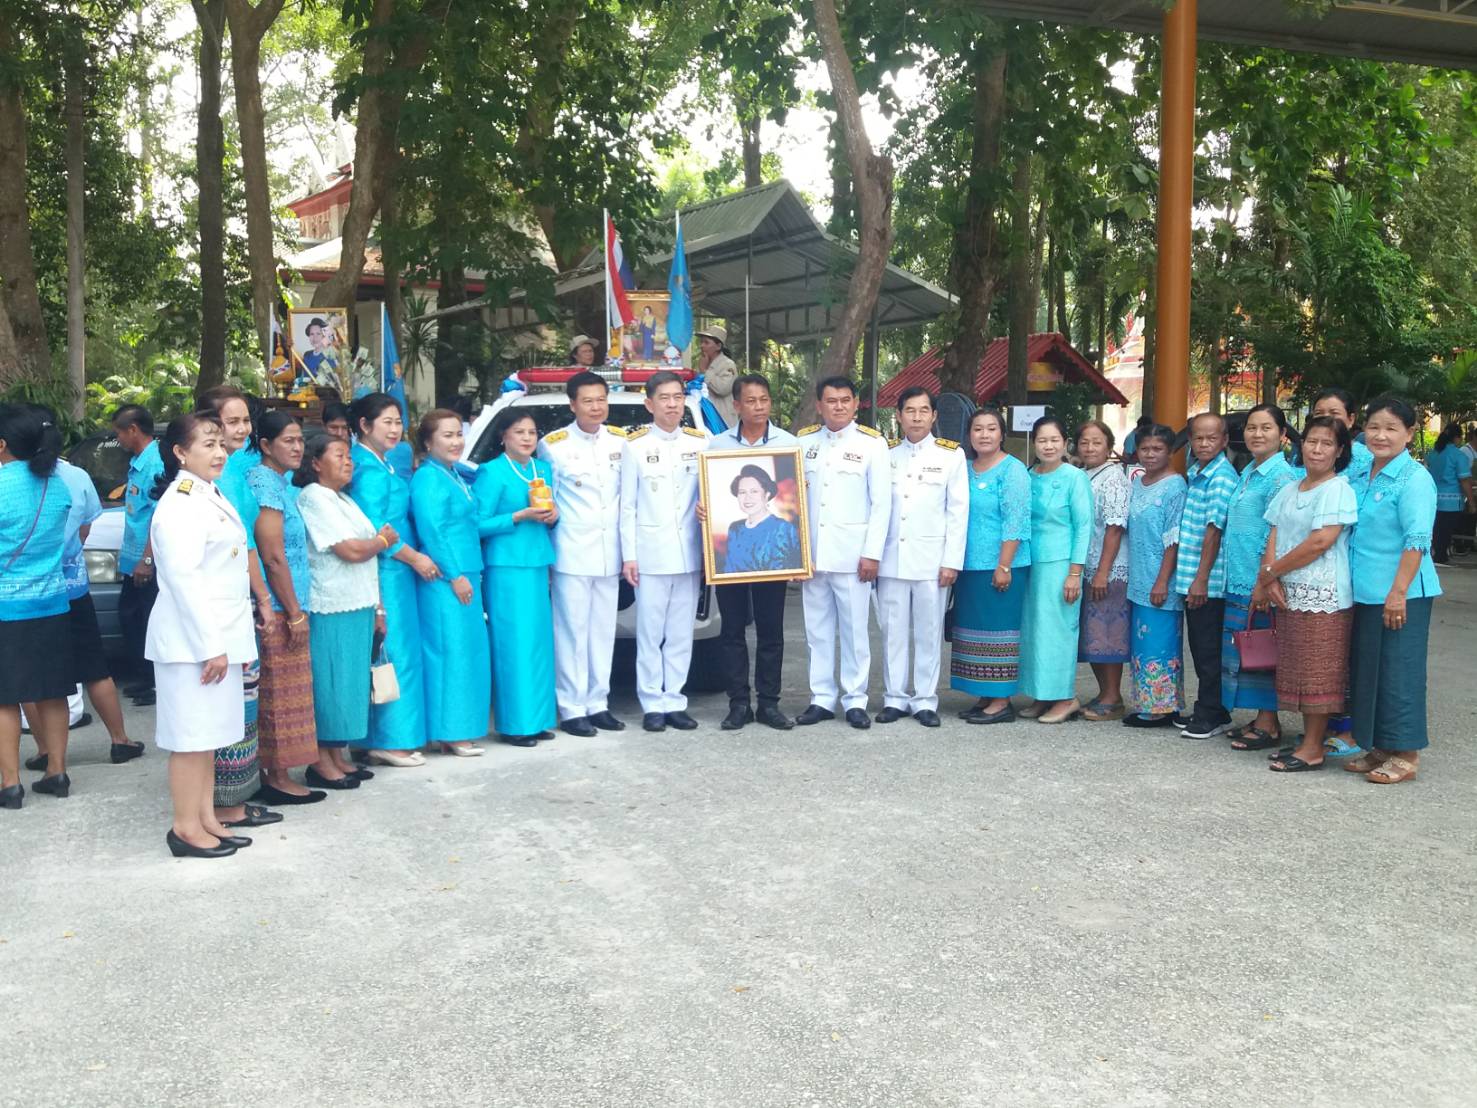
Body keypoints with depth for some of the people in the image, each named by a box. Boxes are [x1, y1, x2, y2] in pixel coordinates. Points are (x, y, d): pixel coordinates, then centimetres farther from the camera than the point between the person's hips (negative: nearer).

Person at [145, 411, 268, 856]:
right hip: (192, 640, -9)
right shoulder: (180, 504, -15)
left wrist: (236, 639, 17)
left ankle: (207, 816, 22)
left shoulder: (212, 497, 16)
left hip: (217, 636, 9)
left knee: (210, 732, 14)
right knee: (191, 733, -3)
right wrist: (209, 645, -22)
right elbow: (183, 578, -21)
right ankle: (186, 827, 4)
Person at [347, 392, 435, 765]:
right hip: (384, 572, -9)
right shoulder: (370, 472, -14)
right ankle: (390, 740, 3)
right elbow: (375, 529, -19)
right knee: (393, 652, -4)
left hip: (397, 570, 9)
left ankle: (393, 737, 18)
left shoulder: (385, 465, 15)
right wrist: (415, 557, -11)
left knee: (399, 650, 12)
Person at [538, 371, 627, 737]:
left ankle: (597, 704, 18)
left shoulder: (621, 441, 9)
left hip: (609, 553, 4)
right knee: (573, 632, -3)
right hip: (572, 554, -4)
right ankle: (572, 710, 3)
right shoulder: (553, 445, -3)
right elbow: (546, 498, 3)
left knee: (603, 632, 9)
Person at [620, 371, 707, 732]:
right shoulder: (635, 446, 3)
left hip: (689, 553, 2)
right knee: (650, 634, -1)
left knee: (681, 634, 6)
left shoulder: (700, 443, 9)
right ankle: (653, 705, 6)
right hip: (651, 553, -2)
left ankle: (674, 702, 13)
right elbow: (628, 506, 2)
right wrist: (628, 555, -3)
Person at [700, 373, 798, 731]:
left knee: (771, 630, 5)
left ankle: (768, 703, 14)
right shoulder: (717, 445, 5)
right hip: (728, 550, 0)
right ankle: (739, 704, 12)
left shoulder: (788, 443, 4)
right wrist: (700, 510, -15)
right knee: (732, 629, 4)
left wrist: (797, 549, -7)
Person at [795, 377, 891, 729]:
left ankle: (855, 700, 9)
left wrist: (872, 553, -9)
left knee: (854, 629, 1)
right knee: (818, 630, 8)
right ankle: (822, 699, 16)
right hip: (811, 552, 3)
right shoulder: (803, 441, 9)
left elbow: (881, 502, -3)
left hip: (851, 552, -3)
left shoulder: (872, 443, -1)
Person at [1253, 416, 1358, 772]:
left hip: (1322, 595, -7)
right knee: (1297, 669, 11)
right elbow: (1274, 537, 9)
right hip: (1288, 593, 7)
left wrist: (1269, 572, -11)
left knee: (1317, 671, -3)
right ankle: (1307, 739, 20)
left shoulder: (1338, 490, -8)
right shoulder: (1289, 490, 15)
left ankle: (1313, 749, 2)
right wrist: (1271, 579, -9)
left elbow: (1320, 542, -17)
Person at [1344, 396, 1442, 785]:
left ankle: (1405, 754, 9)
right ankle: (1378, 748, 25)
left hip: (1401, 594, -8)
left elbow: (1417, 540, -17)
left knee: (1399, 672, -2)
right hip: (1365, 592, 8)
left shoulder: (1414, 478, -12)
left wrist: (1398, 592, -21)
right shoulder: (1360, 479, 12)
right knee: (1366, 670, 13)